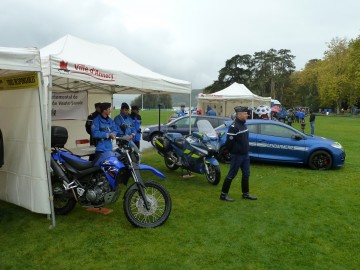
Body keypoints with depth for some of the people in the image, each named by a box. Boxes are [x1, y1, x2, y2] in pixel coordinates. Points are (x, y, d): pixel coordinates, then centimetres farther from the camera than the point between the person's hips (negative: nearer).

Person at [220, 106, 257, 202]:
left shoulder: (244, 125, 10)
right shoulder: (234, 126, -20)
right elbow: (229, 141, -21)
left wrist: (246, 150, 15)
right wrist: (232, 151, -9)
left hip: (245, 154, 9)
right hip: (237, 155, -9)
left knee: (246, 174, 14)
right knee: (231, 175, -1)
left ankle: (245, 193, 26)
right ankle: (223, 194, 9)